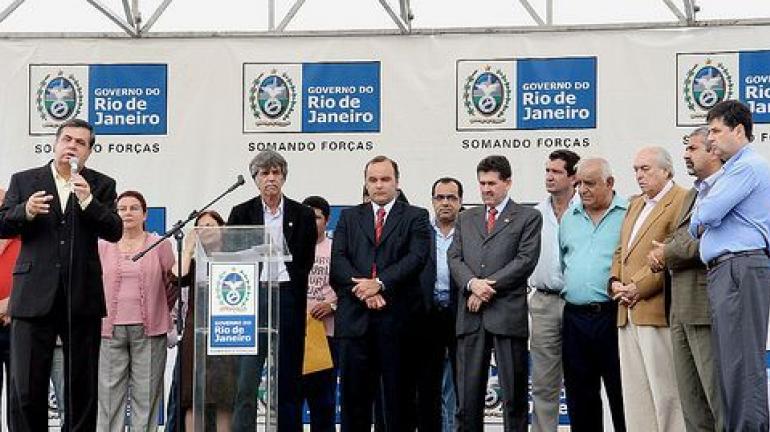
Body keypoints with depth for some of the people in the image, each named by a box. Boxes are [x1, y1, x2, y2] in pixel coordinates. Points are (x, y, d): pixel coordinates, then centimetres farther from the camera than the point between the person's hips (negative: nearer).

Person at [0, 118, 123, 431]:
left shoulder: (101, 185, 9)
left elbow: (114, 232, -2)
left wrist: (88, 201, -17)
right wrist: (26, 211, -14)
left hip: (82, 298, 0)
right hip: (34, 296, 0)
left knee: (82, 385, 7)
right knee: (26, 385, -1)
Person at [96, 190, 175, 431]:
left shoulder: (161, 246, 3)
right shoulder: (103, 247, 8)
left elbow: (172, 285, 8)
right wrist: (101, 313, 13)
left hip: (148, 330, -1)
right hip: (111, 330, 1)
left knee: (146, 393, 1)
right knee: (110, 391, 2)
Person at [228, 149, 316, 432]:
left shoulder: (302, 215, 8)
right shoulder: (241, 213, 8)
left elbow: (305, 263, 8)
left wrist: (285, 286, 0)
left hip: (288, 300, 1)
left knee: (288, 378, 4)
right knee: (247, 380, -6)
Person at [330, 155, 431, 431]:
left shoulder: (415, 217, 9)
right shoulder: (349, 217, 16)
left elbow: (417, 256, -6)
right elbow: (338, 260, 4)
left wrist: (380, 283, -16)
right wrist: (364, 291, -12)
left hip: (396, 316, -2)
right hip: (355, 316, 2)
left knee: (397, 393, 1)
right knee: (353, 392, 3)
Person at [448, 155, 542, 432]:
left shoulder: (528, 217, 6)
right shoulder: (466, 219, 19)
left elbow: (526, 260, -5)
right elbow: (454, 258, 9)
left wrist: (489, 286, -11)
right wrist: (472, 283, -10)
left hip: (507, 314, -3)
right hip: (470, 316, 4)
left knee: (514, 394, 1)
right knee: (468, 393, 4)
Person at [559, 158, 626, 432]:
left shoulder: (629, 214, -2)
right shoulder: (568, 218, 16)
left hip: (612, 315, -5)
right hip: (574, 316, 5)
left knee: (622, 396, -2)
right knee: (579, 398, 10)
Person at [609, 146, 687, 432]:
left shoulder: (682, 200, -5)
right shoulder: (635, 205, 23)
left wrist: (638, 287, -16)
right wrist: (615, 282, 5)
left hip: (657, 311, -8)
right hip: (628, 313, 8)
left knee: (665, 389, -6)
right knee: (635, 393, 8)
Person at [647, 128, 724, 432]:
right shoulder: (692, 195, 23)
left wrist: (667, 252, -6)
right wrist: (663, 253, 0)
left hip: (707, 309, -10)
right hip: (681, 312, 10)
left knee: (720, 399, -6)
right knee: (692, 403, 11)